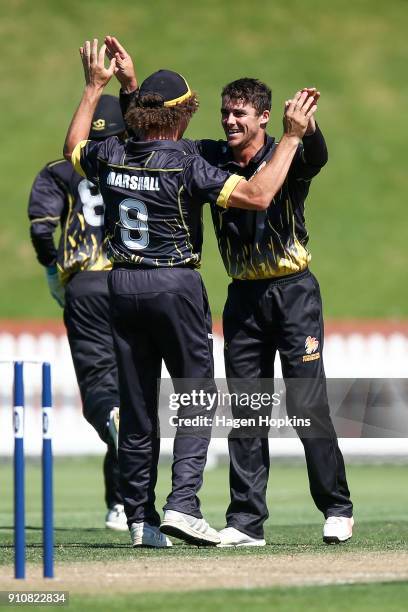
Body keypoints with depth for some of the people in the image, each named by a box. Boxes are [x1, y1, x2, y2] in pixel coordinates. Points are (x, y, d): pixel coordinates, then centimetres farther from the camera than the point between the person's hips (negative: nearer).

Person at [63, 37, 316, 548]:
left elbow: (72, 150, 25)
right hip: (175, 286, -5)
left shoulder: (110, 157, 0)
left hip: (122, 286, 5)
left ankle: (140, 517, 12)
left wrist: (93, 88, 32)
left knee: (135, 405, 10)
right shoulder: (186, 167, -15)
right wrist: (291, 137, -15)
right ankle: (182, 504, -12)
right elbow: (257, 195, -22)